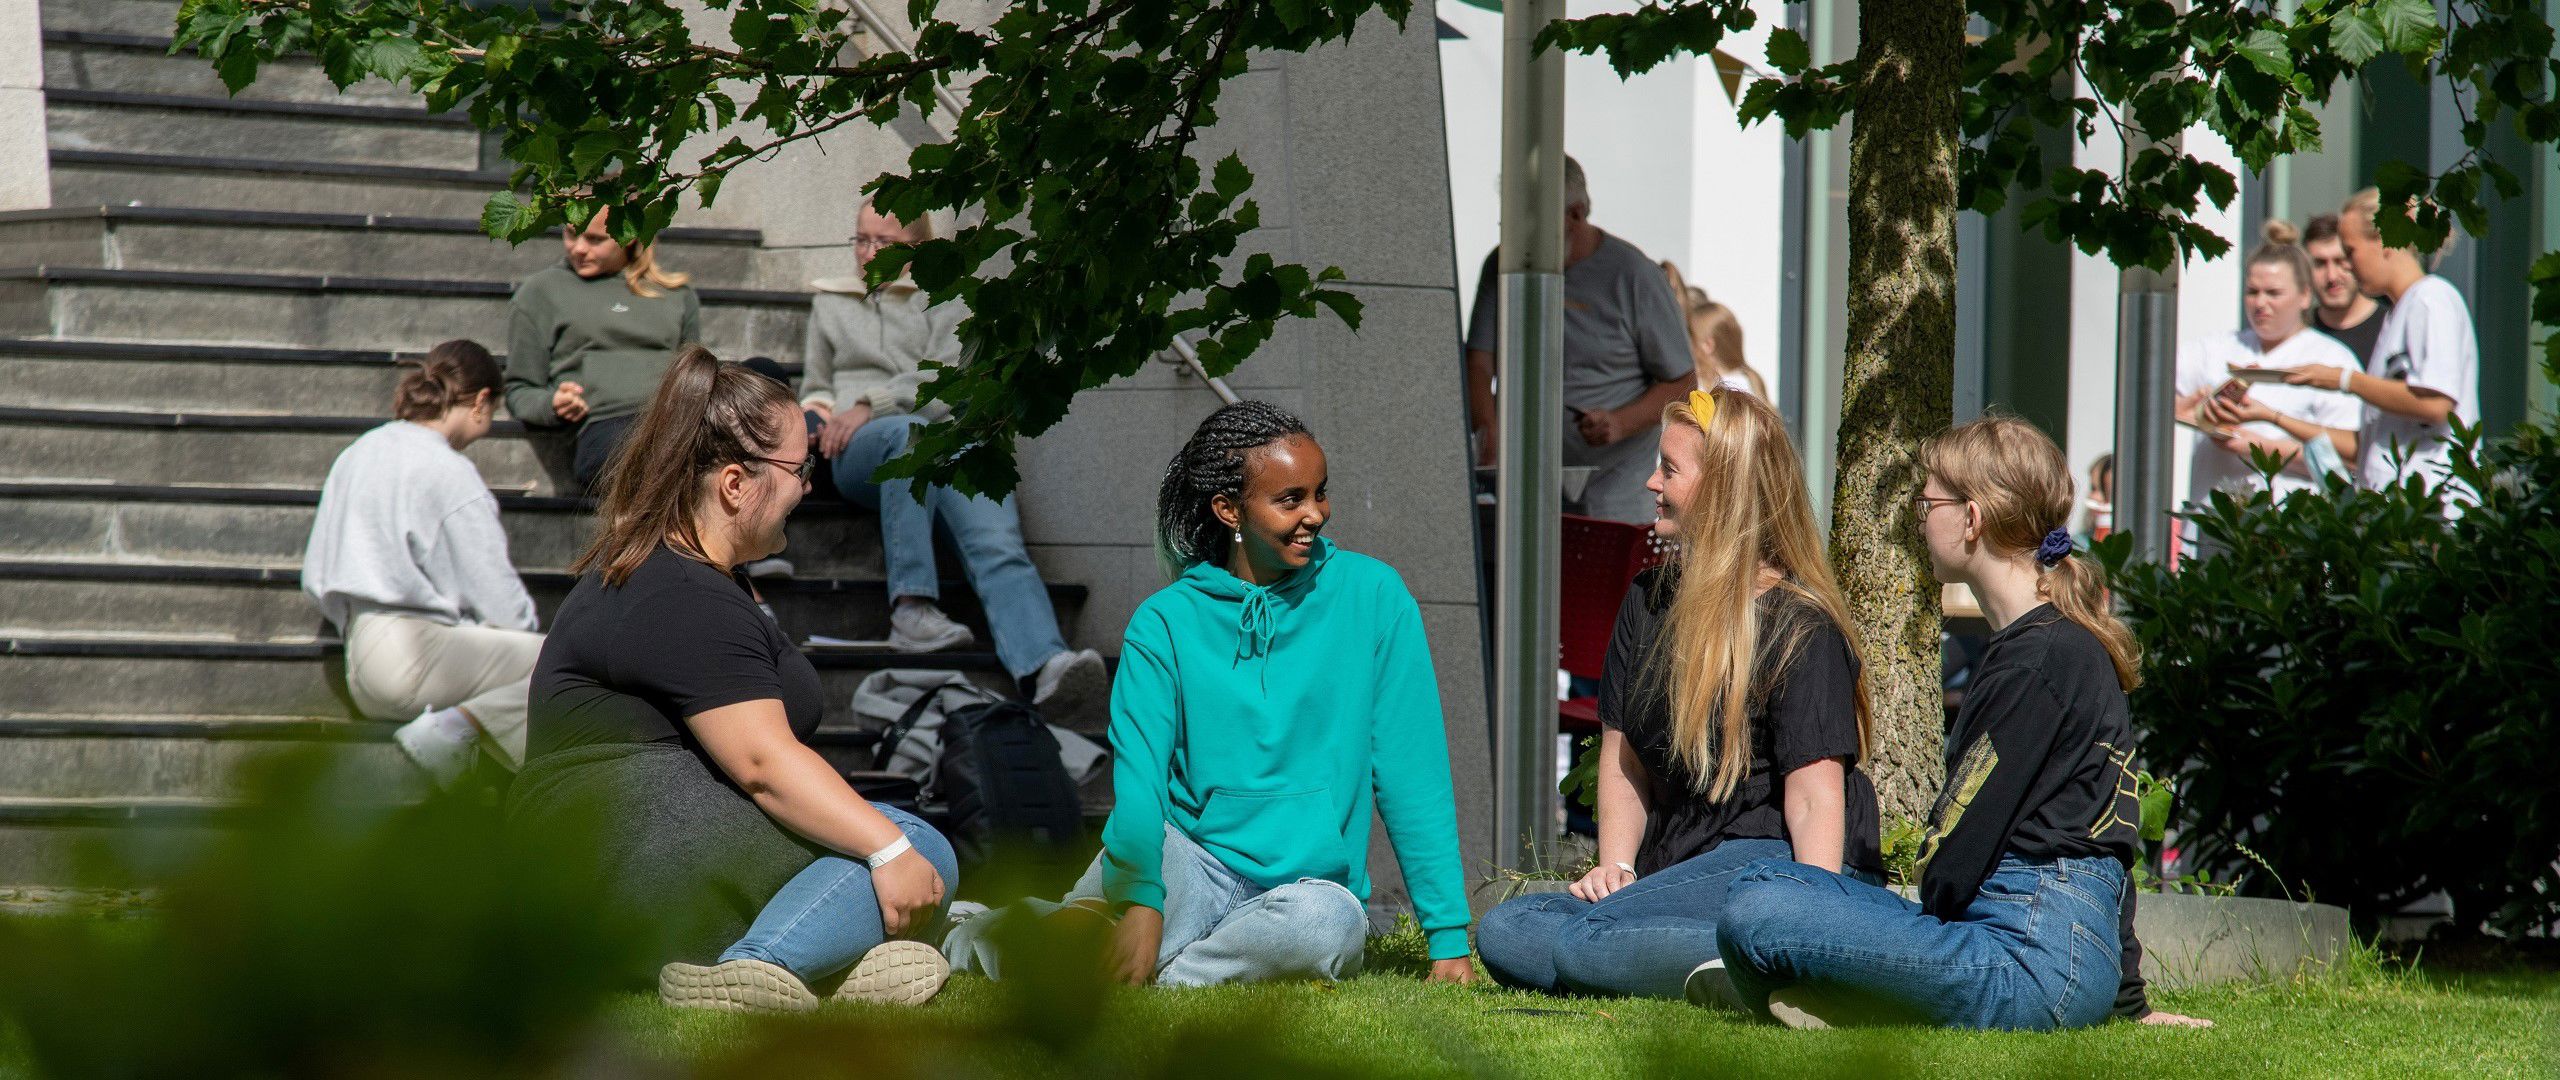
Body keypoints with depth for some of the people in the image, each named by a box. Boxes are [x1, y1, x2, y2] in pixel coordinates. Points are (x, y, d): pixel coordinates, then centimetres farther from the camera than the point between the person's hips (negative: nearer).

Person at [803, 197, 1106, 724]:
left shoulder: (944, 301, 24)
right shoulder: (831, 304, 34)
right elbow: (815, 384, 38)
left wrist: (872, 404, -7)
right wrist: (820, 411, 12)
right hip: (861, 452, 0)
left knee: (998, 540, -32)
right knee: (908, 432, -41)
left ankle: (1047, 667, -60)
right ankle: (912, 606, -51)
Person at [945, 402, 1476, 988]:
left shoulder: (1372, 596, 3)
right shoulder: (1166, 622, 2)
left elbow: (1412, 772, 2)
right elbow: (1138, 775, -13)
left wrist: (1448, 937, -2)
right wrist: (1140, 900, -32)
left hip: (1308, 886, 1)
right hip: (1188, 872, -1)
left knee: (1331, 920, -38)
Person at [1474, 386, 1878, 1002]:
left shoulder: (1800, 627, -7)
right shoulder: (1649, 602, 17)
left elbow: (1816, 798, -15)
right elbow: (1624, 759, 18)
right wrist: (1615, 865, -1)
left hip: (1778, 863, -9)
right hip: (1681, 867, 9)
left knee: (1580, 941, -28)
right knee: (1503, 932, -13)